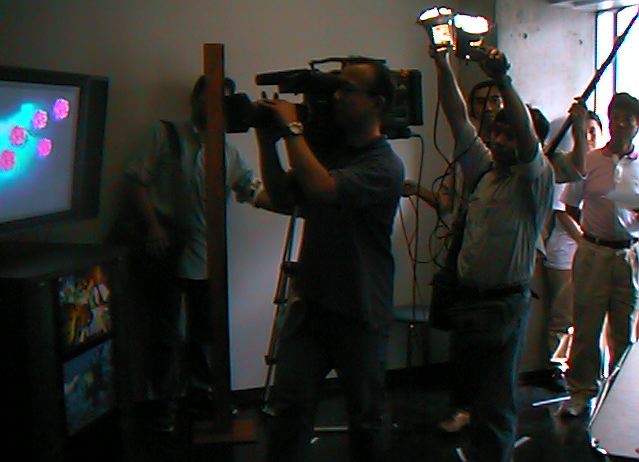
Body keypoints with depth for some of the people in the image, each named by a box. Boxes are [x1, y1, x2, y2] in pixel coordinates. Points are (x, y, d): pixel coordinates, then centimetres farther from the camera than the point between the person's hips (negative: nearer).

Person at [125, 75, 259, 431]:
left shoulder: (229, 152, 12)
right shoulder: (168, 136, 0)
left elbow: (253, 189, 6)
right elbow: (139, 180, -4)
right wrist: (153, 226, -13)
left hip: (204, 254, 4)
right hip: (166, 251, -4)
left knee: (206, 329, 13)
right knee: (166, 331, 5)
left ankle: (200, 391, 32)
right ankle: (164, 402, 20)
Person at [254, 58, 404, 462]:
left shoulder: (385, 165, -14)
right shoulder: (327, 150, 10)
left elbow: (324, 189, -29)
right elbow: (282, 198, 11)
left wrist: (292, 128, -19)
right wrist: (267, 142, 0)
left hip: (361, 315, -5)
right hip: (311, 303, 5)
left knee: (367, 416, 11)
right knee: (289, 407, 3)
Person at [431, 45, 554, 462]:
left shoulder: (536, 181, -5)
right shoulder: (482, 168, 11)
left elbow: (527, 134, -24)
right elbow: (458, 116, 7)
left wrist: (502, 79, -32)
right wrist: (443, 64, 0)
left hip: (506, 304, -6)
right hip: (466, 298, 6)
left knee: (495, 404, -3)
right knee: (464, 380, 17)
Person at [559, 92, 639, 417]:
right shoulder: (589, 162, 2)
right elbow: (571, 206, 9)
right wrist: (593, 230, 0)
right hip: (593, 252, -1)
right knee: (586, 326, 3)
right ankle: (582, 392, 15)